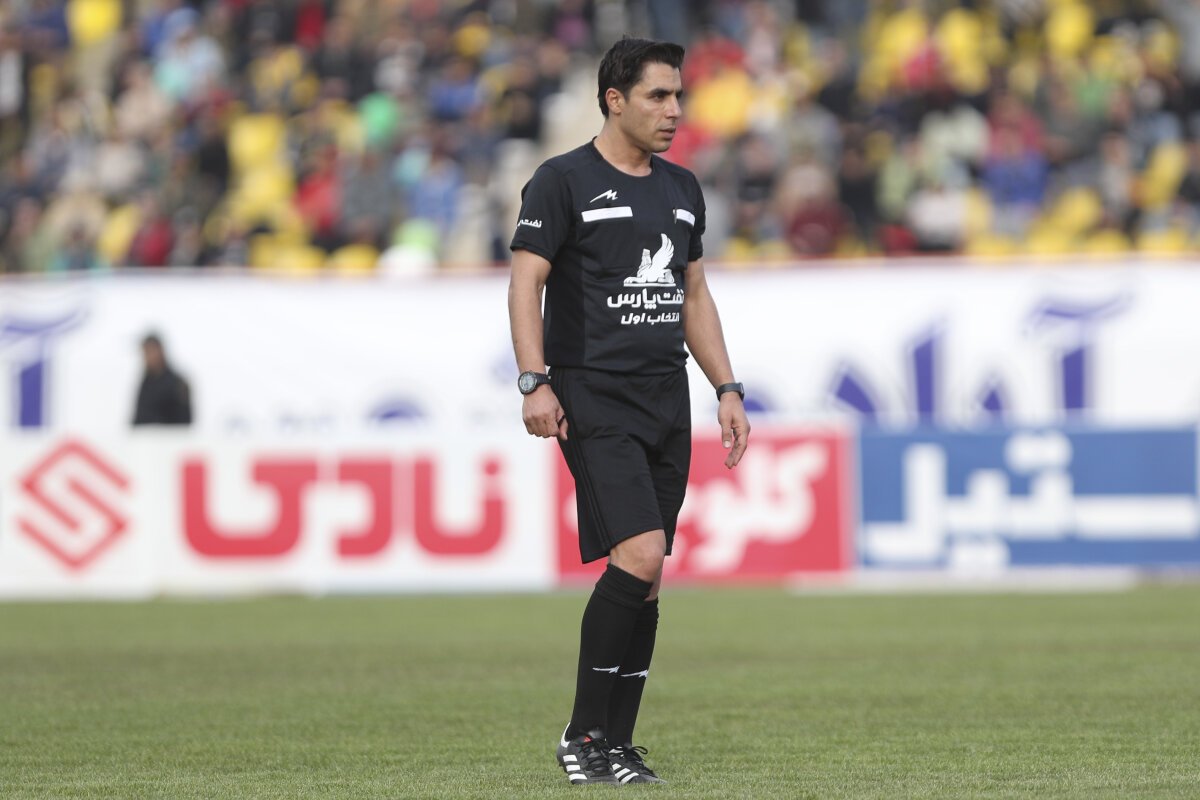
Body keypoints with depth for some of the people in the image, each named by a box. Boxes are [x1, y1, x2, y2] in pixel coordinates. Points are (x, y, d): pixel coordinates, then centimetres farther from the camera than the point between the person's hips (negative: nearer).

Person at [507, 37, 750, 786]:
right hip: (593, 394, -7)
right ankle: (584, 734, -8)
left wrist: (728, 389, 15)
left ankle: (617, 745, 11)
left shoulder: (682, 189, 16)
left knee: (645, 578, 5)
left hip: (667, 399, 7)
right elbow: (526, 281, -9)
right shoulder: (564, 181, -4)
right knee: (640, 554, -19)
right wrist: (534, 382, -20)